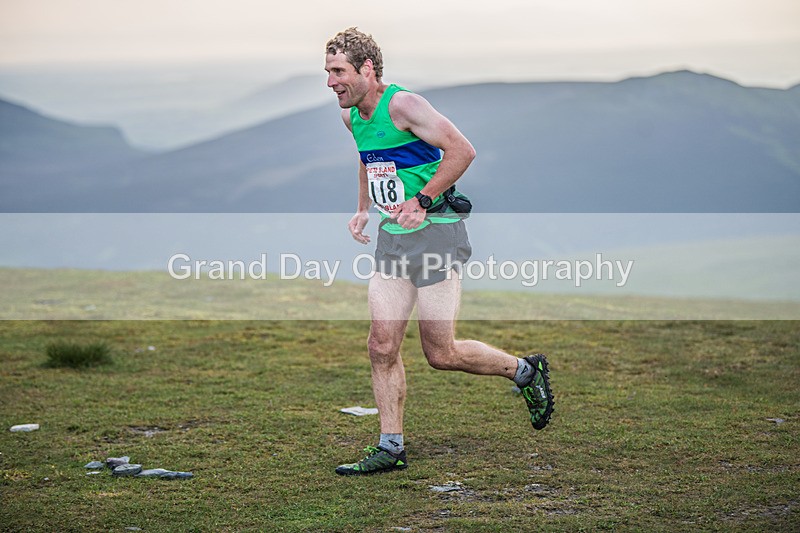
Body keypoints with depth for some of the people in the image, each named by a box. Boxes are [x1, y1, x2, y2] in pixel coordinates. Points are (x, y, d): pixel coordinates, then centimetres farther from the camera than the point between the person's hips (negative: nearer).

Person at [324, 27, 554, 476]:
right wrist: (364, 210, 15)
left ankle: (525, 370, 19)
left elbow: (462, 151, -20)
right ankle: (391, 447, 9)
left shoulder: (403, 105, -17)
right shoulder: (352, 117, 9)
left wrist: (422, 201, -21)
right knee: (382, 346, 0)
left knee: (441, 354, -4)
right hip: (391, 238, 8)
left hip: (435, 234, -8)